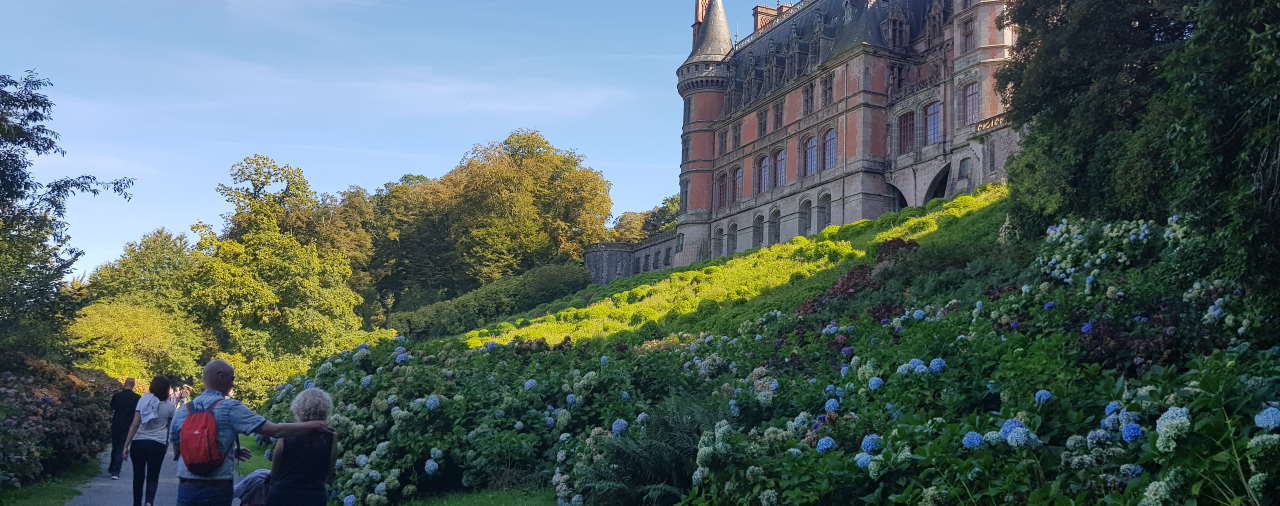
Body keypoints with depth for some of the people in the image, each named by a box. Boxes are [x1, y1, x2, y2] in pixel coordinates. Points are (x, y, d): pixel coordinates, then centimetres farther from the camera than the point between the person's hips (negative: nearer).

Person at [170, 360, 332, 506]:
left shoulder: (183, 411, 4)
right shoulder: (230, 408, -10)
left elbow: (177, 449, 15)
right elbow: (274, 430, -14)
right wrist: (311, 425, -4)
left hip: (187, 487, 3)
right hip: (218, 488, -3)